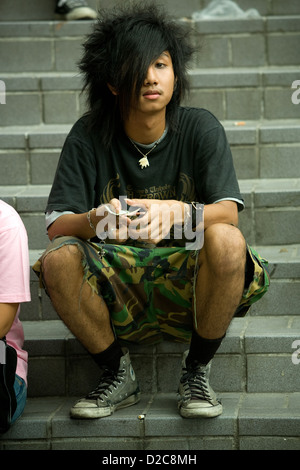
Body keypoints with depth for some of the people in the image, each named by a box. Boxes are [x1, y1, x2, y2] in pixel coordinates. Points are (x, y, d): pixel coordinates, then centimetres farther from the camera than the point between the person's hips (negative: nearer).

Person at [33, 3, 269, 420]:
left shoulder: (200, 128, -3)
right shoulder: (89, 136, -3)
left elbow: (228, 212, -16)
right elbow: (57, 225, -11)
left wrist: (177, 212, -39)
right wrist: (97, 220, -36)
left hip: (188, 284, -1)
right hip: (116, 293, 1)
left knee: (226, 241, -32)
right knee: (59, 259, -29)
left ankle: (196, 371, -8)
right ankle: (118, 376, -3)